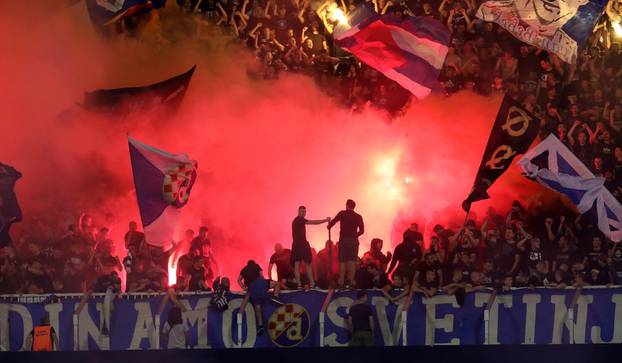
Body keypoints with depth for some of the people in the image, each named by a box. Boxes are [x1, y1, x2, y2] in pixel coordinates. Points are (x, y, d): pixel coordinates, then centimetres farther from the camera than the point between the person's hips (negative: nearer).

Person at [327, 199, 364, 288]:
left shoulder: (342, 214, 0)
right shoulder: (358, 216, 4)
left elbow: (332, 222, -5)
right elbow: (362, 230, 0)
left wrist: (328, 226, 17)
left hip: (343, 240, -1)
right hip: (354, 241, 1)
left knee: (342, 262, 4)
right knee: (352, 262, 3)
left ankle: (341, 283, 2)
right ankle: (350, 282, -3)